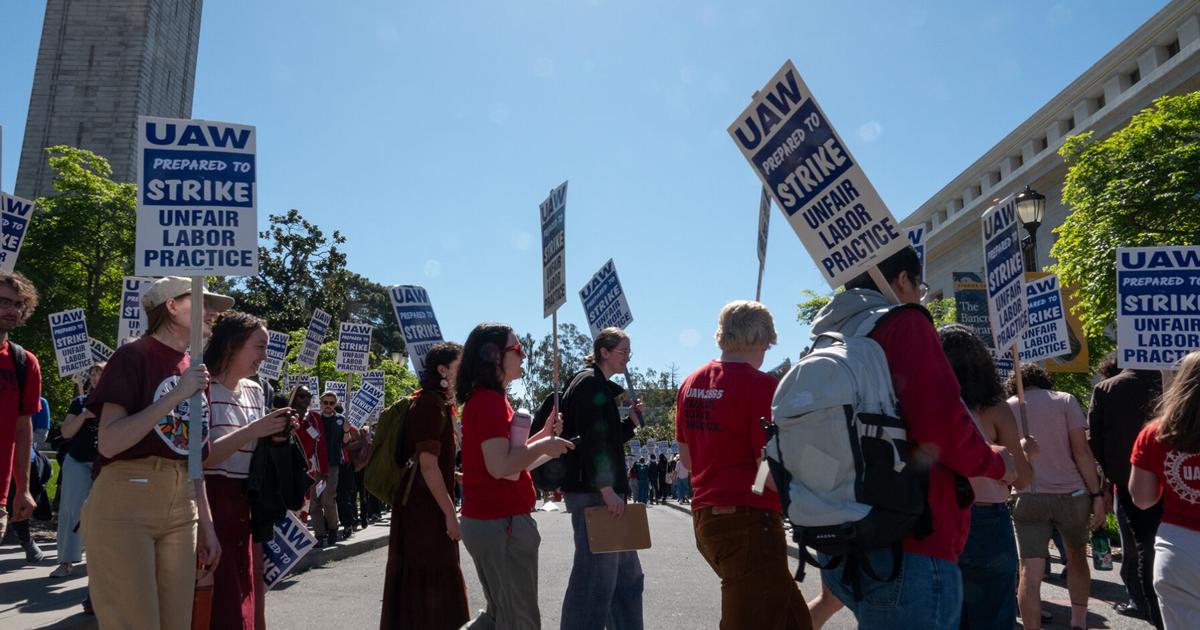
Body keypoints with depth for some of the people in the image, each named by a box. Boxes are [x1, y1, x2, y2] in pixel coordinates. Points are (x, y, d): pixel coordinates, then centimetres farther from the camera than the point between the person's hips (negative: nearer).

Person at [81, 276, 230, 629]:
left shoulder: (196, 372, 15)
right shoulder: (134, 356, -6)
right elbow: (109, 443, -16)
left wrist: (206, 525, 15)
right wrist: (176, 396, -18)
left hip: (181, 508, 7)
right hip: (125, 504, -7)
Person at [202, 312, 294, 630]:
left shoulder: (255, 391, 11)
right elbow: (198, 457, -18)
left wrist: (275, 436, -1)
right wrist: (253, 430, -21)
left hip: (245, 506, 7)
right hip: (209, 502, -7)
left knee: (243, 598, 12)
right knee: (219, 604, -4)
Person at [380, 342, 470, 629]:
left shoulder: (435, 403, 15)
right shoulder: (431, 405, -17)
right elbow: (428, 465, -22)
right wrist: (450, 513, -21)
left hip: (421, 507, 10)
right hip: (426, 509, -10)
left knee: (418, 585, 16)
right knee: (429, 585, -3)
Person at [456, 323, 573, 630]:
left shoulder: (488, 399, 15)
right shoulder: (489, 400, -17)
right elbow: (499, 466, -25)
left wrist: (543, 435, 11)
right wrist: (544, 445, -13)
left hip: (490, 520, 10)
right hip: (502, 523, -10)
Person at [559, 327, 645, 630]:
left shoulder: (601, 387, 21)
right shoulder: (589, 382, -10)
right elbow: (592, 439, -20)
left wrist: (631, 421, 9)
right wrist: (606, 488, -24)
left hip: (601, 491, 11)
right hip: (592, 492, -11)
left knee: (627, 574, 15)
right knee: (597, 574, -7)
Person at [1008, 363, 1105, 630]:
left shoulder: (1006, 408, 9)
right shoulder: (1065, 400, 5)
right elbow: (1081, 450, -4)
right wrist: (1097, 494, -2)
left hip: (1028, 497, 0)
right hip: (1070, 493, 1)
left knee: (1030, 572, -3)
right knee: (1077, 555, 23)